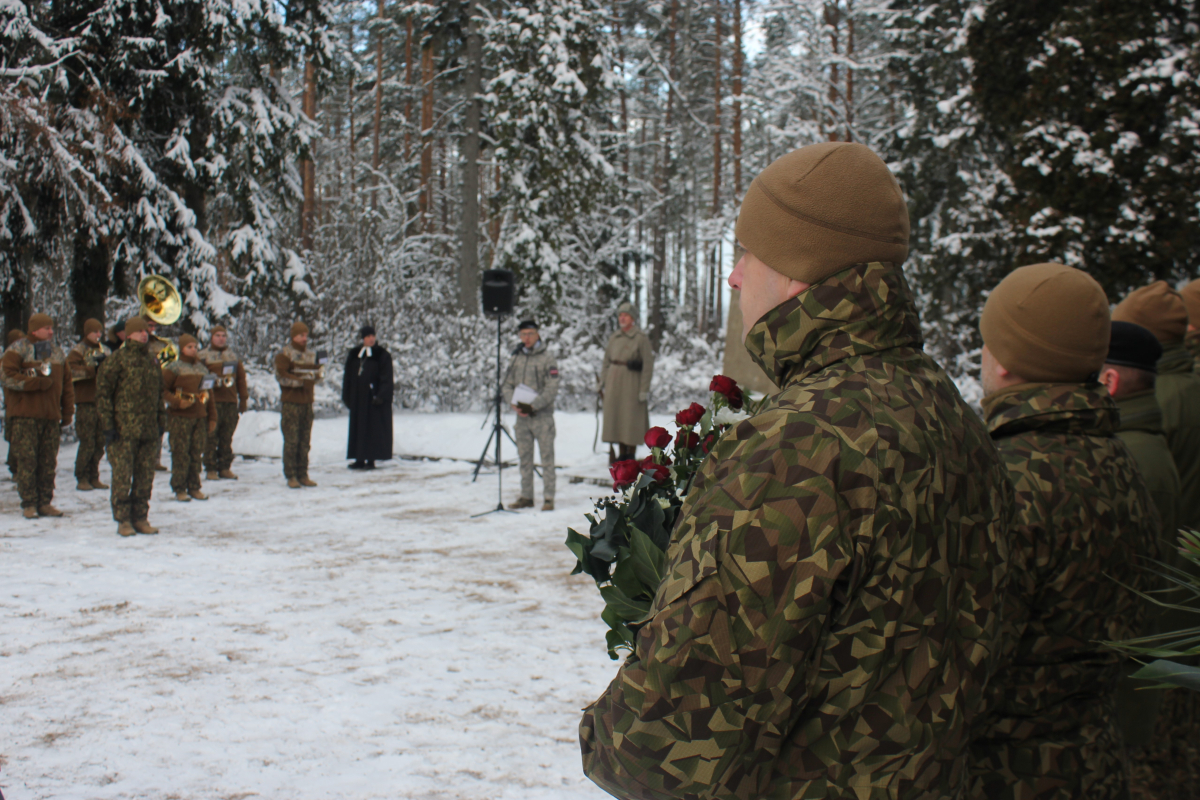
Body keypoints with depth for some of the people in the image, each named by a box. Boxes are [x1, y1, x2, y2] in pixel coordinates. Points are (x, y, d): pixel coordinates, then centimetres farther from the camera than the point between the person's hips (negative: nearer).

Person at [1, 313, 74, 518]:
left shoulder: (56, 352, 17)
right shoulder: (18, 350, 0)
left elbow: (66, 384, 19)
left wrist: (67, 412, 13)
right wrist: (39, 383, -16)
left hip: (51, 416, 5)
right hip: (25, 415, -5)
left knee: (48, 462, 5)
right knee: (27, 460, -5)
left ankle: (45, 502, 12)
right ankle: (28, 504, 0)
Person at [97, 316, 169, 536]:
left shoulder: (153, 362, 15)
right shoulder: (117, 359, -4)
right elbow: (103, 392, -6)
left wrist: (161, 424, 17)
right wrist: (108, 425, -10)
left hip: (149, 430, 6)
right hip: (124, 430, -6)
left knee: (145, 477, 8)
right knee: (122, 476, -2)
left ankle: (140, 518, 17)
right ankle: (123, 520, 5)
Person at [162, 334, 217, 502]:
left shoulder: (202, 368, 16)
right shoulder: (173, 368, 0)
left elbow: (209, 394, 19)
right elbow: (163, 390, -4)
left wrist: (212, 418, 15)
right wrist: (177, 402, -18)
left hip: (200, 418, 5)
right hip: (180, 418, -5)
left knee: (197, 454, 5)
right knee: (181, 454, -4)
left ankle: (194, 488, 13)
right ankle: (179, 489, 3)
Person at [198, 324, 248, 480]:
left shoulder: (233, 356, 18)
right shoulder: (202, 356, 6)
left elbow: (241, 378, 18)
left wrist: (243, 399, 13)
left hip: (230, 403, 3)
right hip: (211, 401, -3)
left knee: (227, 438, 5)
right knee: (211, 438, -4)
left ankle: (225, 468, 11)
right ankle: (210, 469, 1)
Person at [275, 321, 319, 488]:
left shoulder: (311, 355, 16)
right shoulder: (284, 355, -2)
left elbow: (316, 374, 18)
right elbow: (280, 375, -13)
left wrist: (312, 377, -5)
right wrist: (300, 381, -21)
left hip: (307, 401, 6)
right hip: (291, 401, -6)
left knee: (305, 440, 8)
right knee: (291, 440, -6)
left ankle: (303, 475, 14)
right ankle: (291, 476, -2)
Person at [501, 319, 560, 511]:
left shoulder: (547, 358, -4)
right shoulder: (516, 358, 12)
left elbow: (552, 388, -9)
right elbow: (507, 384, 13)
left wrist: (534, 405, -18)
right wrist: (513, 403, -6)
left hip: (542, 415, -5)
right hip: (521, 416, 5)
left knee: (547, 457, -3)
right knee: (524, 457, 10)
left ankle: (548, 498, 0)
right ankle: (526, 497, 17)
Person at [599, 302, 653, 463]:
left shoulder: (641, 338, -6)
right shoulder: (613, 338, 11)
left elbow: (648, 365, -9)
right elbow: (606, 363, 15)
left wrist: (644, 390, -14)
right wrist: (603, 384, 8)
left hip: (631, 382, -6)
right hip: (614, 381, 6)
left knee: (632, 418, -3)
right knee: (615, 417, 7)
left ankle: (631, 454, 5)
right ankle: (622, 453, 16)